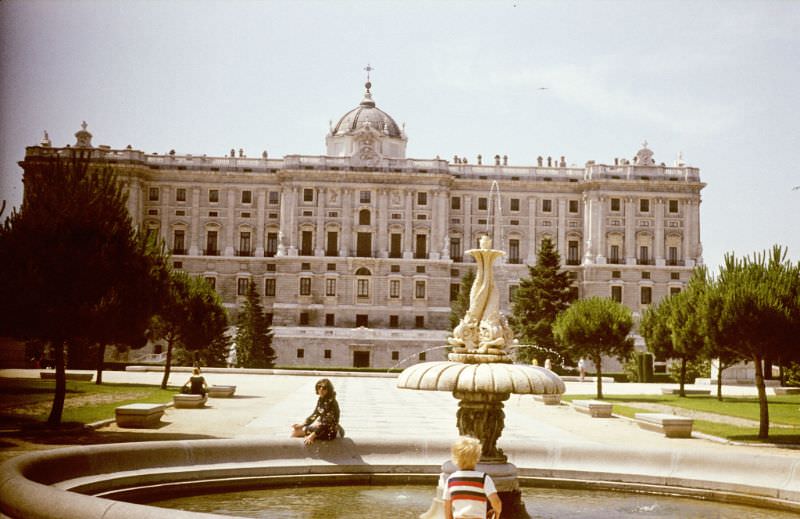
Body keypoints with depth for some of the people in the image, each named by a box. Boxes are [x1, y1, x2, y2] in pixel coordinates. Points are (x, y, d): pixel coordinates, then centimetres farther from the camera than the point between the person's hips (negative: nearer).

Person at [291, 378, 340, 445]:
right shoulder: (321, 400, 4)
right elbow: (315, 414, 14)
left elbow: (326, 423, -26)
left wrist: (312, 435, -28)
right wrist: (302, 424, 5)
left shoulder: (331, 403, -23)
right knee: (295, 428, 10)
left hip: (329, 432, -9)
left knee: (295, 432, -9)